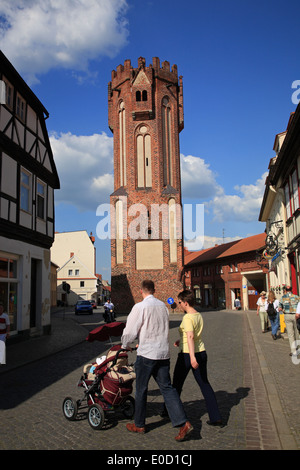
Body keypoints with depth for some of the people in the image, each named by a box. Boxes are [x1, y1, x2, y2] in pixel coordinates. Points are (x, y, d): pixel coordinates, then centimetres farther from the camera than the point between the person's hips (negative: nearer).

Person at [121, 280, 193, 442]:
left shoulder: (140, 307, -12)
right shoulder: (163, 306, 8)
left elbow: (130, 331, -9)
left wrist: (125, 345, 12)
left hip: (146, 354, -6)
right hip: (163, 353, 6)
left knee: (141, 389, 10)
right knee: (167, 387, 8)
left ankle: (139, 425, 24)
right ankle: (183, 423, -1)